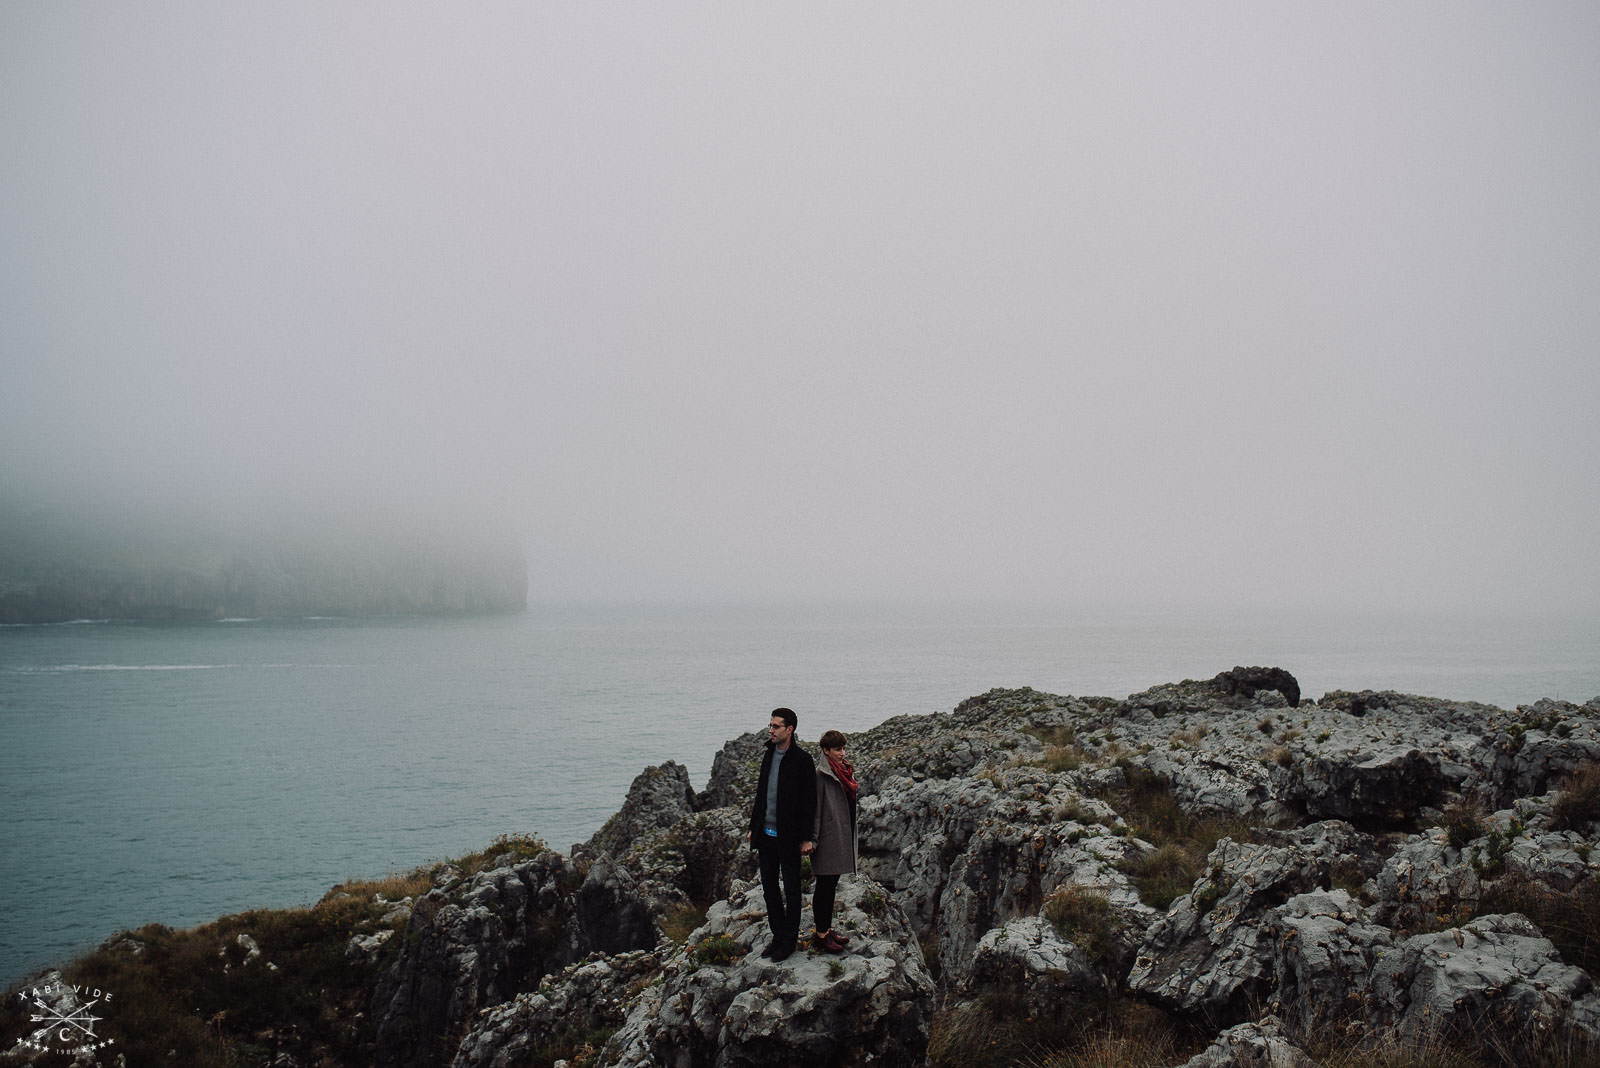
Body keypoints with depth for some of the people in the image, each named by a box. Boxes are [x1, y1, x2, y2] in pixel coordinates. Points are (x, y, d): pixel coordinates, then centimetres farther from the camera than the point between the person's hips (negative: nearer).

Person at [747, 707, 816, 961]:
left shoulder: (802, 760, -13)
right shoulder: (769, 755, 8)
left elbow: (809, 801, -12)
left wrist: (806, 837, -13)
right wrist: (754, 828, 15)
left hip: (788, 836, -7)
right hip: (766, 833, 7)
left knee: (791, 889, 5)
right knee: (769, 886, 13)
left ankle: (790, 940, 17)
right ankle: (778, 935, 26)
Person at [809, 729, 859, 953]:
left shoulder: (845, 771, 10)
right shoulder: (820, 775, -15)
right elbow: (816, 808, -17)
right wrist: (813, 839, -18)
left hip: (842, 837, 8)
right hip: (828, 838, -8)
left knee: (831, 884, 16)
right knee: (824, 886, -1)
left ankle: (827, 929, 25)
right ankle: (821, 935, 8)